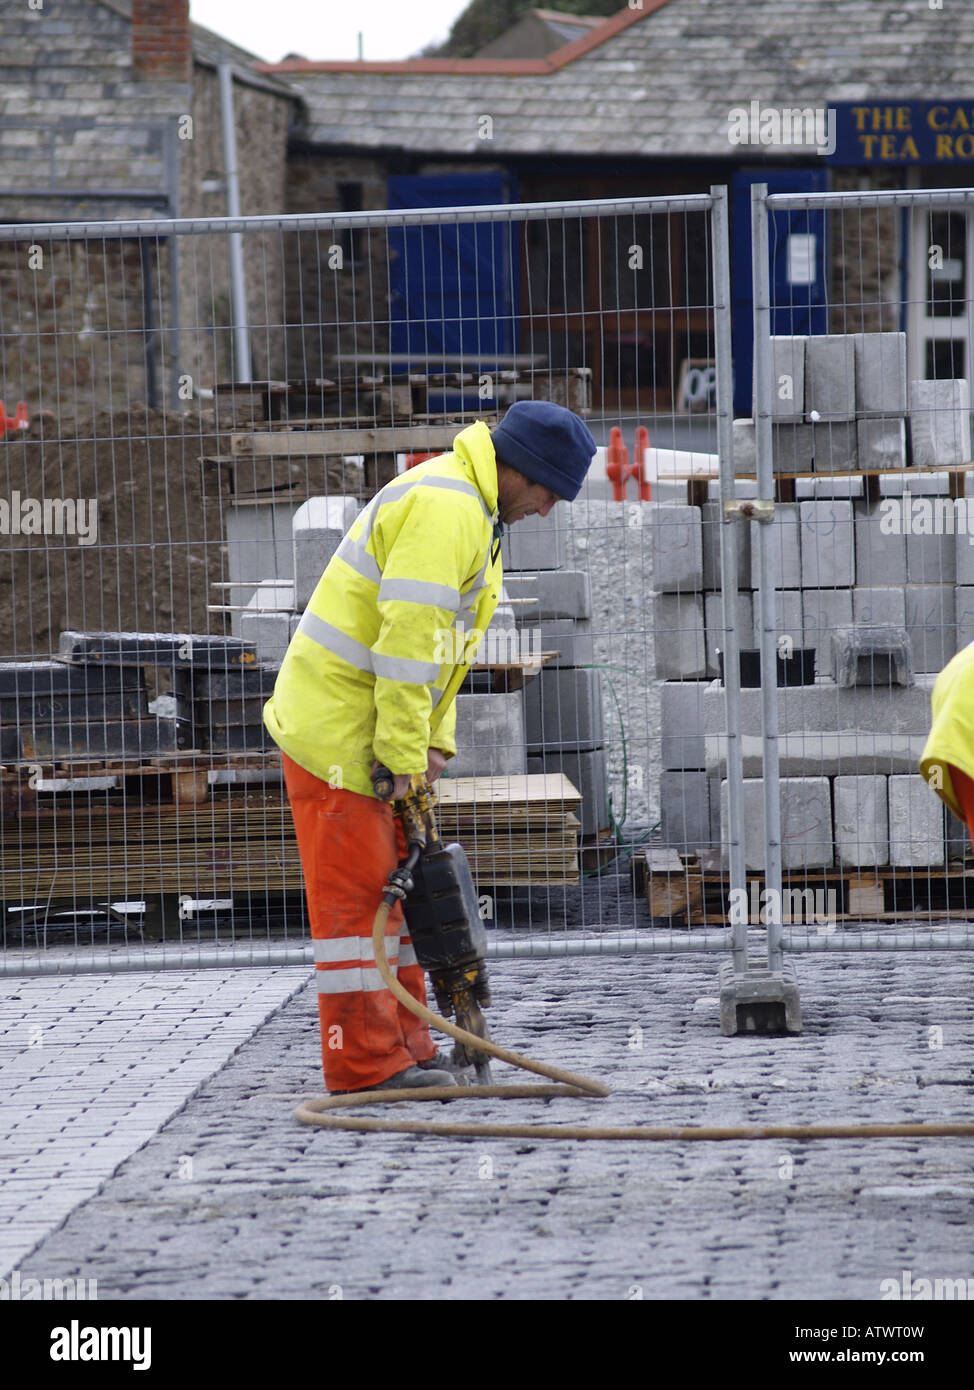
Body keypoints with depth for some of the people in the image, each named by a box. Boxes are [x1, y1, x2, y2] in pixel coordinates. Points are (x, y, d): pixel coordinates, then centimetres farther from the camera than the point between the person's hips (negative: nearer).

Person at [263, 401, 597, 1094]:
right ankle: (364, 1060, -6)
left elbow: (440, 645, 21)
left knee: (393, 879, 15)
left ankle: (402, 1044, 21)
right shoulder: (444, 507, -20)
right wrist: (403, 753, -23)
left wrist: (432, 742, 12)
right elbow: (407, 638, -25)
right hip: (337, 724, -11)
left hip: (376, 728, 11)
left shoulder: (470, 510, 16)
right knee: (356, 889, -8)